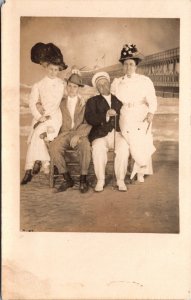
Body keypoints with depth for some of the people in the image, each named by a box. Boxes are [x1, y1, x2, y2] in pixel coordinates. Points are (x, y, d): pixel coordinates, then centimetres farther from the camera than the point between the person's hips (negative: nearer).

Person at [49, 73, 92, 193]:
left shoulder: (84, 103, 10)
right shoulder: (62, 103, 19)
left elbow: (88, 124, 1)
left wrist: (77, 135, -16)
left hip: (80, 134, -2)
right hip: (65, 133, 2)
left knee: (85, 147, -35)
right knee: (54, 147, -30)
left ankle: (83, 179, -19)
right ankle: (67, 179, -18)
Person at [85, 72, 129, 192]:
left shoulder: (119, 100, 24)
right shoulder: (93, 101, 16)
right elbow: (89, 119, -2)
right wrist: (106, 115, -14)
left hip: (118, 133, 1)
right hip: (101, 134, -1)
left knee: (123, 147, -31)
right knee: (98, 149, -33)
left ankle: (120, 181, -22)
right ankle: (100, 181, -20)